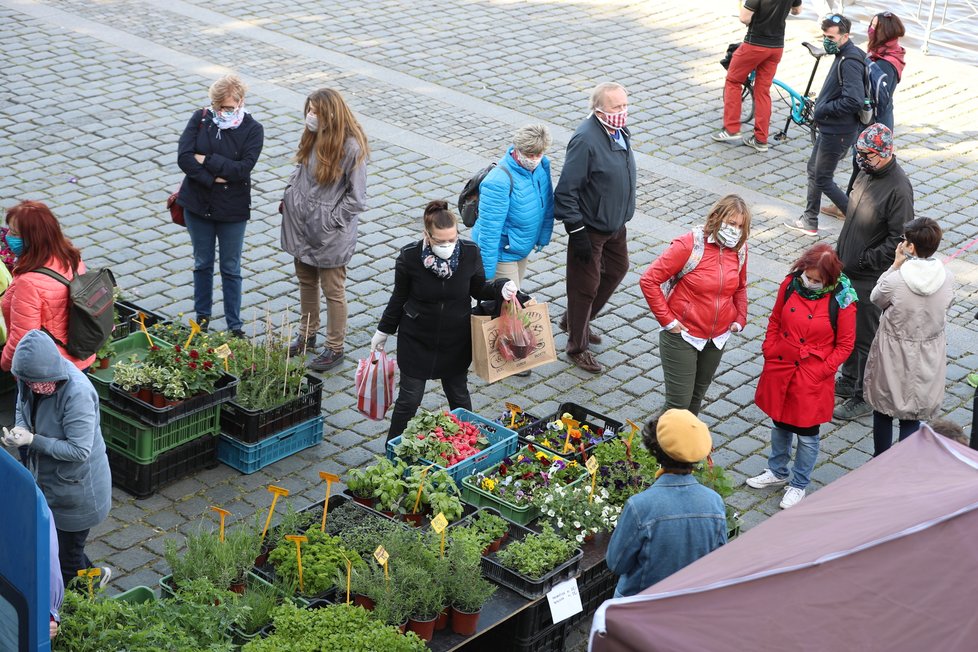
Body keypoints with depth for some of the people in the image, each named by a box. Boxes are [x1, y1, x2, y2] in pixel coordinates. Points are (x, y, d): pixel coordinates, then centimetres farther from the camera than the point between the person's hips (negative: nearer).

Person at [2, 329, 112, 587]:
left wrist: (32, 440, -30)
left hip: (74, 486, -8)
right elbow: (22, 408, 8)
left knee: (67, 553, 9)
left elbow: (79, 450, -29)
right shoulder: (31, 377, -12)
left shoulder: (77, 393, -34)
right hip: (45, 476, 8)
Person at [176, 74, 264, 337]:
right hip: (198, 204, 2)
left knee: (231, 268, 10)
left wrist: (206, 160, -20)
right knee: (202, 263, 17)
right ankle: (202, 315, 33)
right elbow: (184, 157, -14)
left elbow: (243, 168, -21)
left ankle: (234, 324, 21)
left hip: (232, 208, -2)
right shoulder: (200, 118, -6)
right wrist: (213, 179, -21)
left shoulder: (252, 129, -11)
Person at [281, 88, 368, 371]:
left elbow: (356, 198, -17)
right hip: (302, 224, 7)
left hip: (330, 233, -7)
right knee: (306, 282, 22)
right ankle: (306, 336, 41)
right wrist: (289, 196, 5)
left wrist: (330, 221, -15)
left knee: (332, 290, 7)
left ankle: (334, 348, 22)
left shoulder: (351, 147, -22)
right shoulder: (313, 136, -2)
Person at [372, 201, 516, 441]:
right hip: (417, 340, -2)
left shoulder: (470, 253, -16)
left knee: (458, 395, 18)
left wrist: (500, 288, -20)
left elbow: (479, 289, 1)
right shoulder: (410, 257, -19)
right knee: (409, 399, 6)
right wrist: (384, 331, 7)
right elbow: (399, 297, -3)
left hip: (456, 341, 2)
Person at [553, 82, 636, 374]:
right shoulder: (586, 139, -28)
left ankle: (577, 320, 43)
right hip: (590, 227, -9)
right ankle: (577, 347, 23)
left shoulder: (620, 132, 0)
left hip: (615, 223, 9)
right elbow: (566, 190, -26)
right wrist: (576, 232, -24)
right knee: (585, 285, 4)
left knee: (617, 269, 24)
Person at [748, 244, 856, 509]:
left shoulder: (841, 299, -17)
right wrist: (769, 352, 2)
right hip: (780, 369, 4)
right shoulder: (791, 283, -7)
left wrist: (821, 371, -13)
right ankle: (777, 472, 43)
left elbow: (845, 344, -8)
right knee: (779, 423, 21)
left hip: (813, 377, -4)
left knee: (807, 433, 9)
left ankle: (798, 485, 28)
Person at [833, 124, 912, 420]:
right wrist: (840, 254, 14)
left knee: (866, 338, 3)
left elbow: (899, 240, -23)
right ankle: (849, 380, 39)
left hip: (870, 279, -9)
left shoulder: (898, 188, -23)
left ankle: (863, 397, 16)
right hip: (848, 270, 9)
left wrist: (863, 260, -21)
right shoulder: (867, 173, 4)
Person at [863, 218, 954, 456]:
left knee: (883, 409, 20)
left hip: (894, 355, -2)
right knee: (912, 417, 14)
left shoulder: (896, 279, -25)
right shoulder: (947, 277, -15)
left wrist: (895, 265, -4)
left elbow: (876, 298, -4)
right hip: (928, 358, 2)